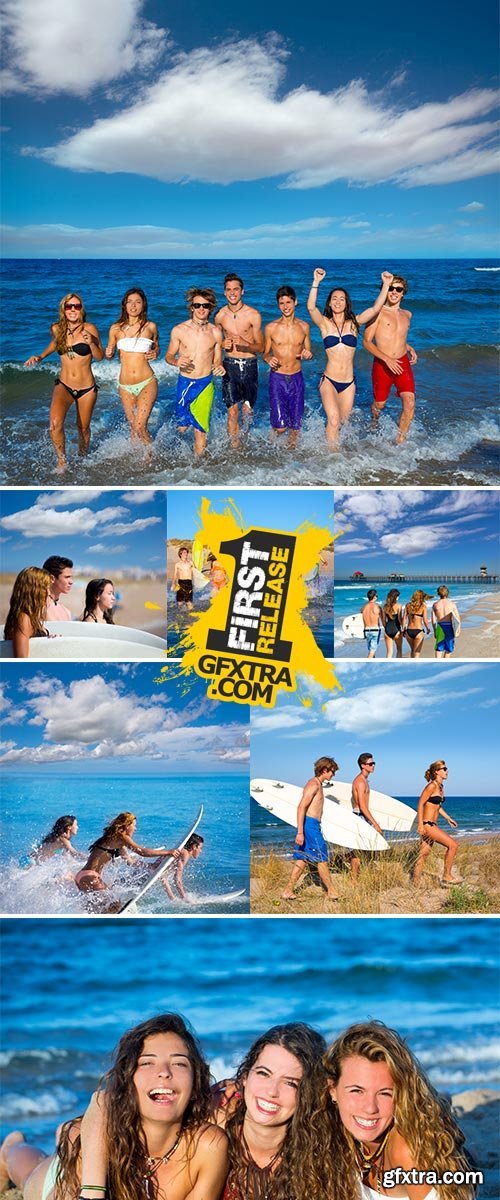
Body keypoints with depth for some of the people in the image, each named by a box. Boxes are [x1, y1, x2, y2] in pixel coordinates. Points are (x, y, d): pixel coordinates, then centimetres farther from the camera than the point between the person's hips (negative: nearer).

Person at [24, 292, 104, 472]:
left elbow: (100, 357, -4)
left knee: (83, 428, 14)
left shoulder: (89, 329, -9)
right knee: (55, 423, -24)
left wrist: (91, 343, -22)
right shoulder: (57, 329, -1)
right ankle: (62, 461, -7)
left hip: (87, 388, -1)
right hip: (64, 385, 1)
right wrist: (40, 357, 11)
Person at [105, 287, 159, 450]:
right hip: (125, 386, 2)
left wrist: (155, 354, -5)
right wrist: (108, 354, -10)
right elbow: (109, 354, 14)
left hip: (147, 383, -2)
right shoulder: (116, 329, 2)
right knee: (133, 428, 11)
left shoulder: (150, 327, 1)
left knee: (140, 427, -13)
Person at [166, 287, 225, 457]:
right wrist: (176, 361, -16)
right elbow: (169, 355, 7)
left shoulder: (215, 332, 1)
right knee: (182, 427, 6)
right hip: (184, 383, 0)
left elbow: (217, 361, 9)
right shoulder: (179, 330, -3)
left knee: (200, 428, -3)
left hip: (205, 384, 0)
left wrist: (220, 367, -14)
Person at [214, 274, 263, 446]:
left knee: (247, 410, 7)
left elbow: (260, 347, -2)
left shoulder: (253, 315, -5)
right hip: (230, 365, 0)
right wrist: (222, 344, -5)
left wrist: (244, 344, -22)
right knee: (232, 411, -7)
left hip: (249, 365, 0)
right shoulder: (219, 315, 2)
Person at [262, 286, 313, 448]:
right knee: (280, 427, -9)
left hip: (296, 378, 2)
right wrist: (269, 359, -16)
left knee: (295, 425, 3)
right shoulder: (271, 328, -2)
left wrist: (308, 354, -9)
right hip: (277, 378, -2)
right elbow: (265, 353, 8)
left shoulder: (304, 326, 5)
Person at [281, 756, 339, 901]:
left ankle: (289, 891, 9)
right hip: (310, 824, -10)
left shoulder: (318, 784, 19)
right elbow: (301, 807, -20)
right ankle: (331, 892, 5)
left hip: (313, 825, 10)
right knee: (322, 858, -2)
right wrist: (300, 832, -25)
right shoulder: (314, 784, -13)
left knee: (303, 859, 8)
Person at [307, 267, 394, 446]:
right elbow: (311, 308, -18)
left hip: (349, 383, 3)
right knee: (334, 421, -19)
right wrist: (316, 282, -27)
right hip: (329, 381, -3)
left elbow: (376, 308, -5)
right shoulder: (325, 323, 0)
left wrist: (385, 285, -14)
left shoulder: (353, 323, 5)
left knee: (343, 422, 12)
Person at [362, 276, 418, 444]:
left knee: (409, 403, -13)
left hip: (402, 363, 4)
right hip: (381, 365, -3)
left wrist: (410, 348, 9)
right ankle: (375, 425, 45)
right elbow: (366, 342, -9)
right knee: (379, 404, 11)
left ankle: (400, 441, -2)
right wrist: (387, 359, -19)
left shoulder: (407, 314, 13)